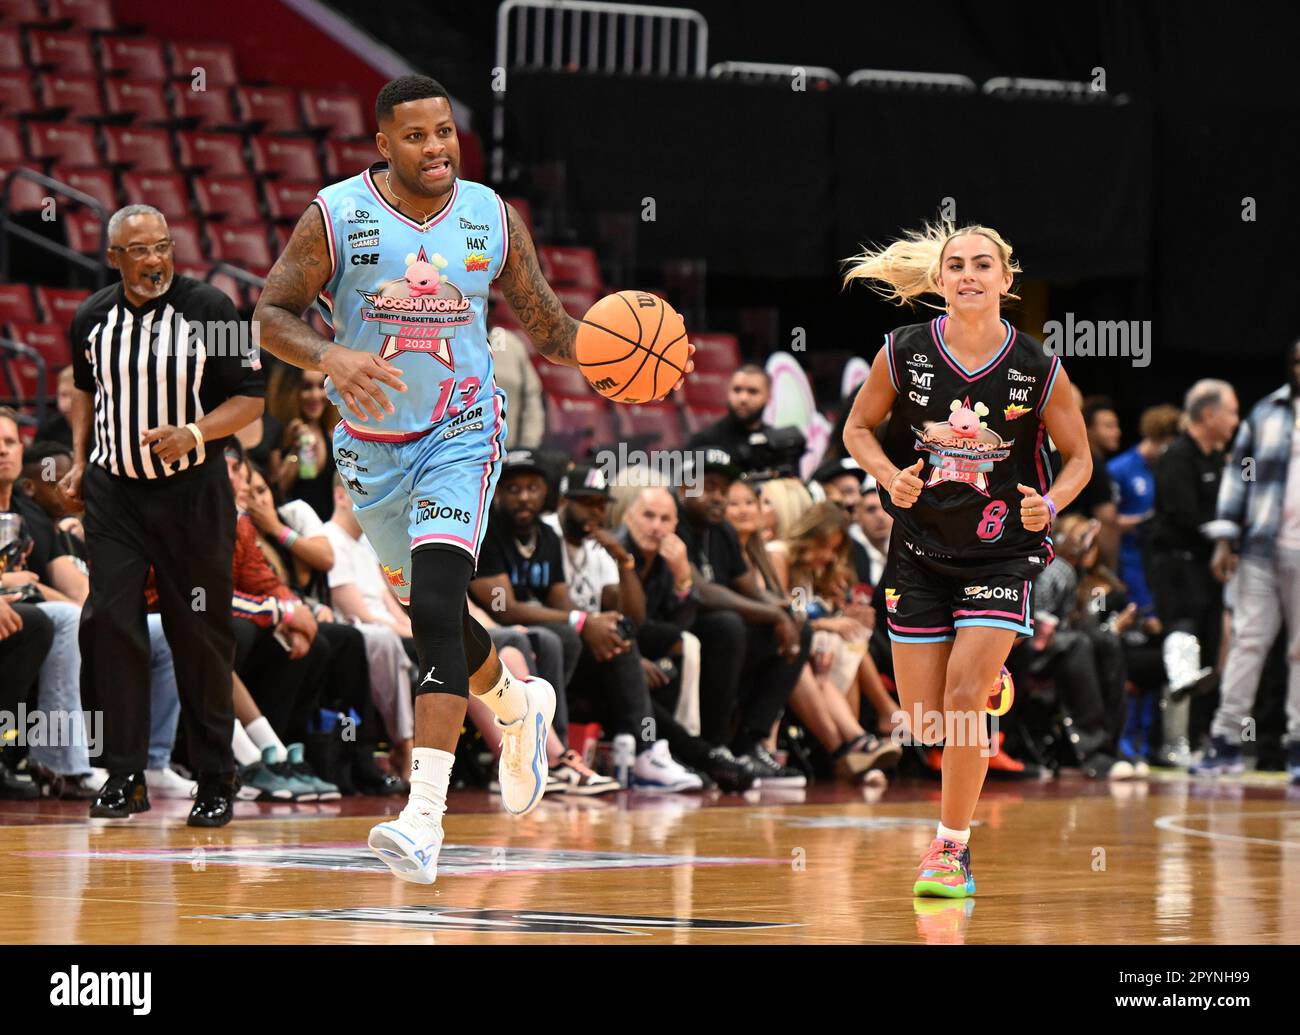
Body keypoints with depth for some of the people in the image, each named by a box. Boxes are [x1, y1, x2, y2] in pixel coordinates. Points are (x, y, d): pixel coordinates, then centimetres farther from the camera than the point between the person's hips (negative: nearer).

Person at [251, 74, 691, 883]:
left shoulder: (492, 219, -2)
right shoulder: (337, 218, -8)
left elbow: (547, 327, 8)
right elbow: (271, 316, -9)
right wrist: (331, 358, -29)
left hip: (462, 436, -2)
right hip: (374, 446, 2)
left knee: (436, 604, -22)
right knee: (433, 612, 16)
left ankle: (425, 816, -29)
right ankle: (517, 705, 51)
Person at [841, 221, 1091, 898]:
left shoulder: (1038, 369, -10)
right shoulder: (904, 352, -8)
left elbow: (1079, 457, 3)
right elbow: (858, 427, 6)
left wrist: (1049, 503, -17)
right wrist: (889, 475, -14)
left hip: (1002, 550, -2)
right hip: (920, 546, 2)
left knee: (963, 696, -17)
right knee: (922, 717, 3)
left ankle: (951, 846, -4)